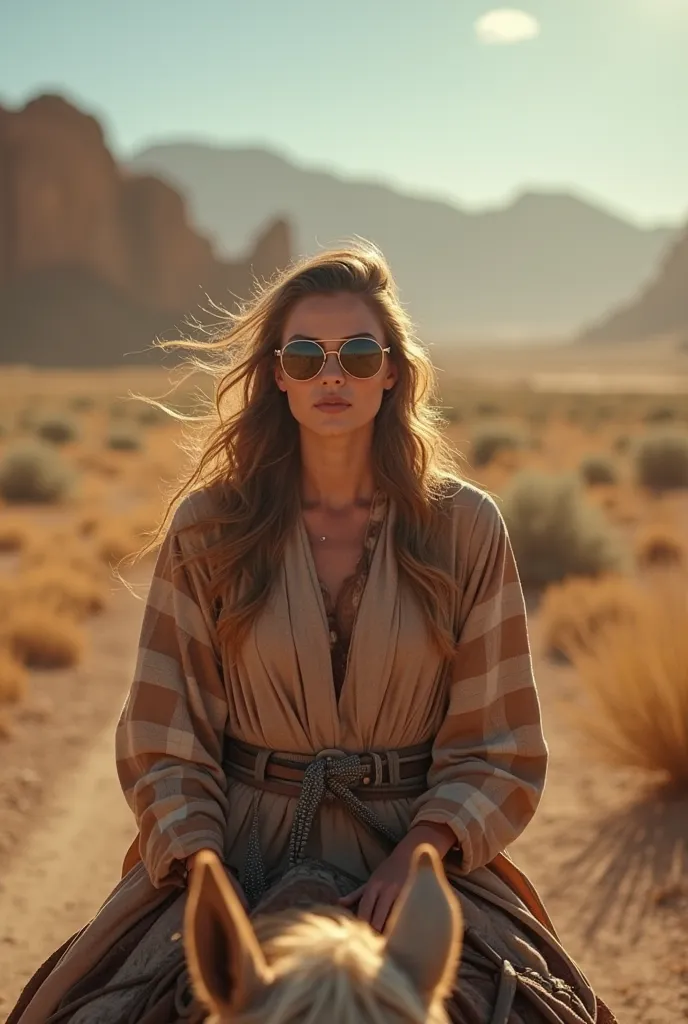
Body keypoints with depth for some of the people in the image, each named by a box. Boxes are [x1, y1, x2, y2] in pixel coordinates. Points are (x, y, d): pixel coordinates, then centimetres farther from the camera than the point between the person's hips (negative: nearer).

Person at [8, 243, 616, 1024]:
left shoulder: (466, 528, 0)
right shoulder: (207, 528, 0)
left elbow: (499, 745, 1)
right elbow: (164, 740, 1)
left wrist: (414, 859, -13)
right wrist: (206, 876, -13)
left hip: (416, 848, 0)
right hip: (239, 844, 0)